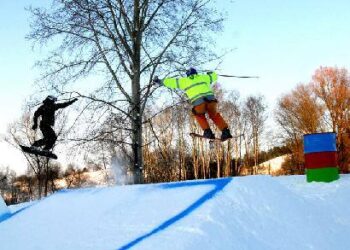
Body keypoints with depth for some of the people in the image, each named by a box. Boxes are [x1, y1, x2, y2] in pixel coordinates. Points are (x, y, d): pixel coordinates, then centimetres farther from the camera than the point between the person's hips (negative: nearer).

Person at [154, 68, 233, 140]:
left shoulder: (184, 81, 22)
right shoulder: (203, 77, 27)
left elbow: (170, 82, 29)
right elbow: (214, 76, 44)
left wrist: (159, 81, 43)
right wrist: (209, 73, 65)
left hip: (198, 102, -2)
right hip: (210, 98, 2)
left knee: (199, 115, 28)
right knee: (214, 115, 25)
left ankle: (208, 132, 11)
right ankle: (225, 131, 11)